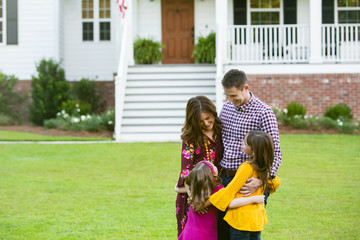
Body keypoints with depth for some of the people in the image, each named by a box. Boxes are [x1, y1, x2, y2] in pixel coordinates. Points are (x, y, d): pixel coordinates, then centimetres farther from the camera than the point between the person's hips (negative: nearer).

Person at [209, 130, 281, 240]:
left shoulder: (247, 167, -20)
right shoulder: (265, 167, 1)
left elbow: (230, 190, -16)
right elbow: (275, 182, 20)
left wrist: (206, 202, -9)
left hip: (242, 219, -8)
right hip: (257, 218, 8)